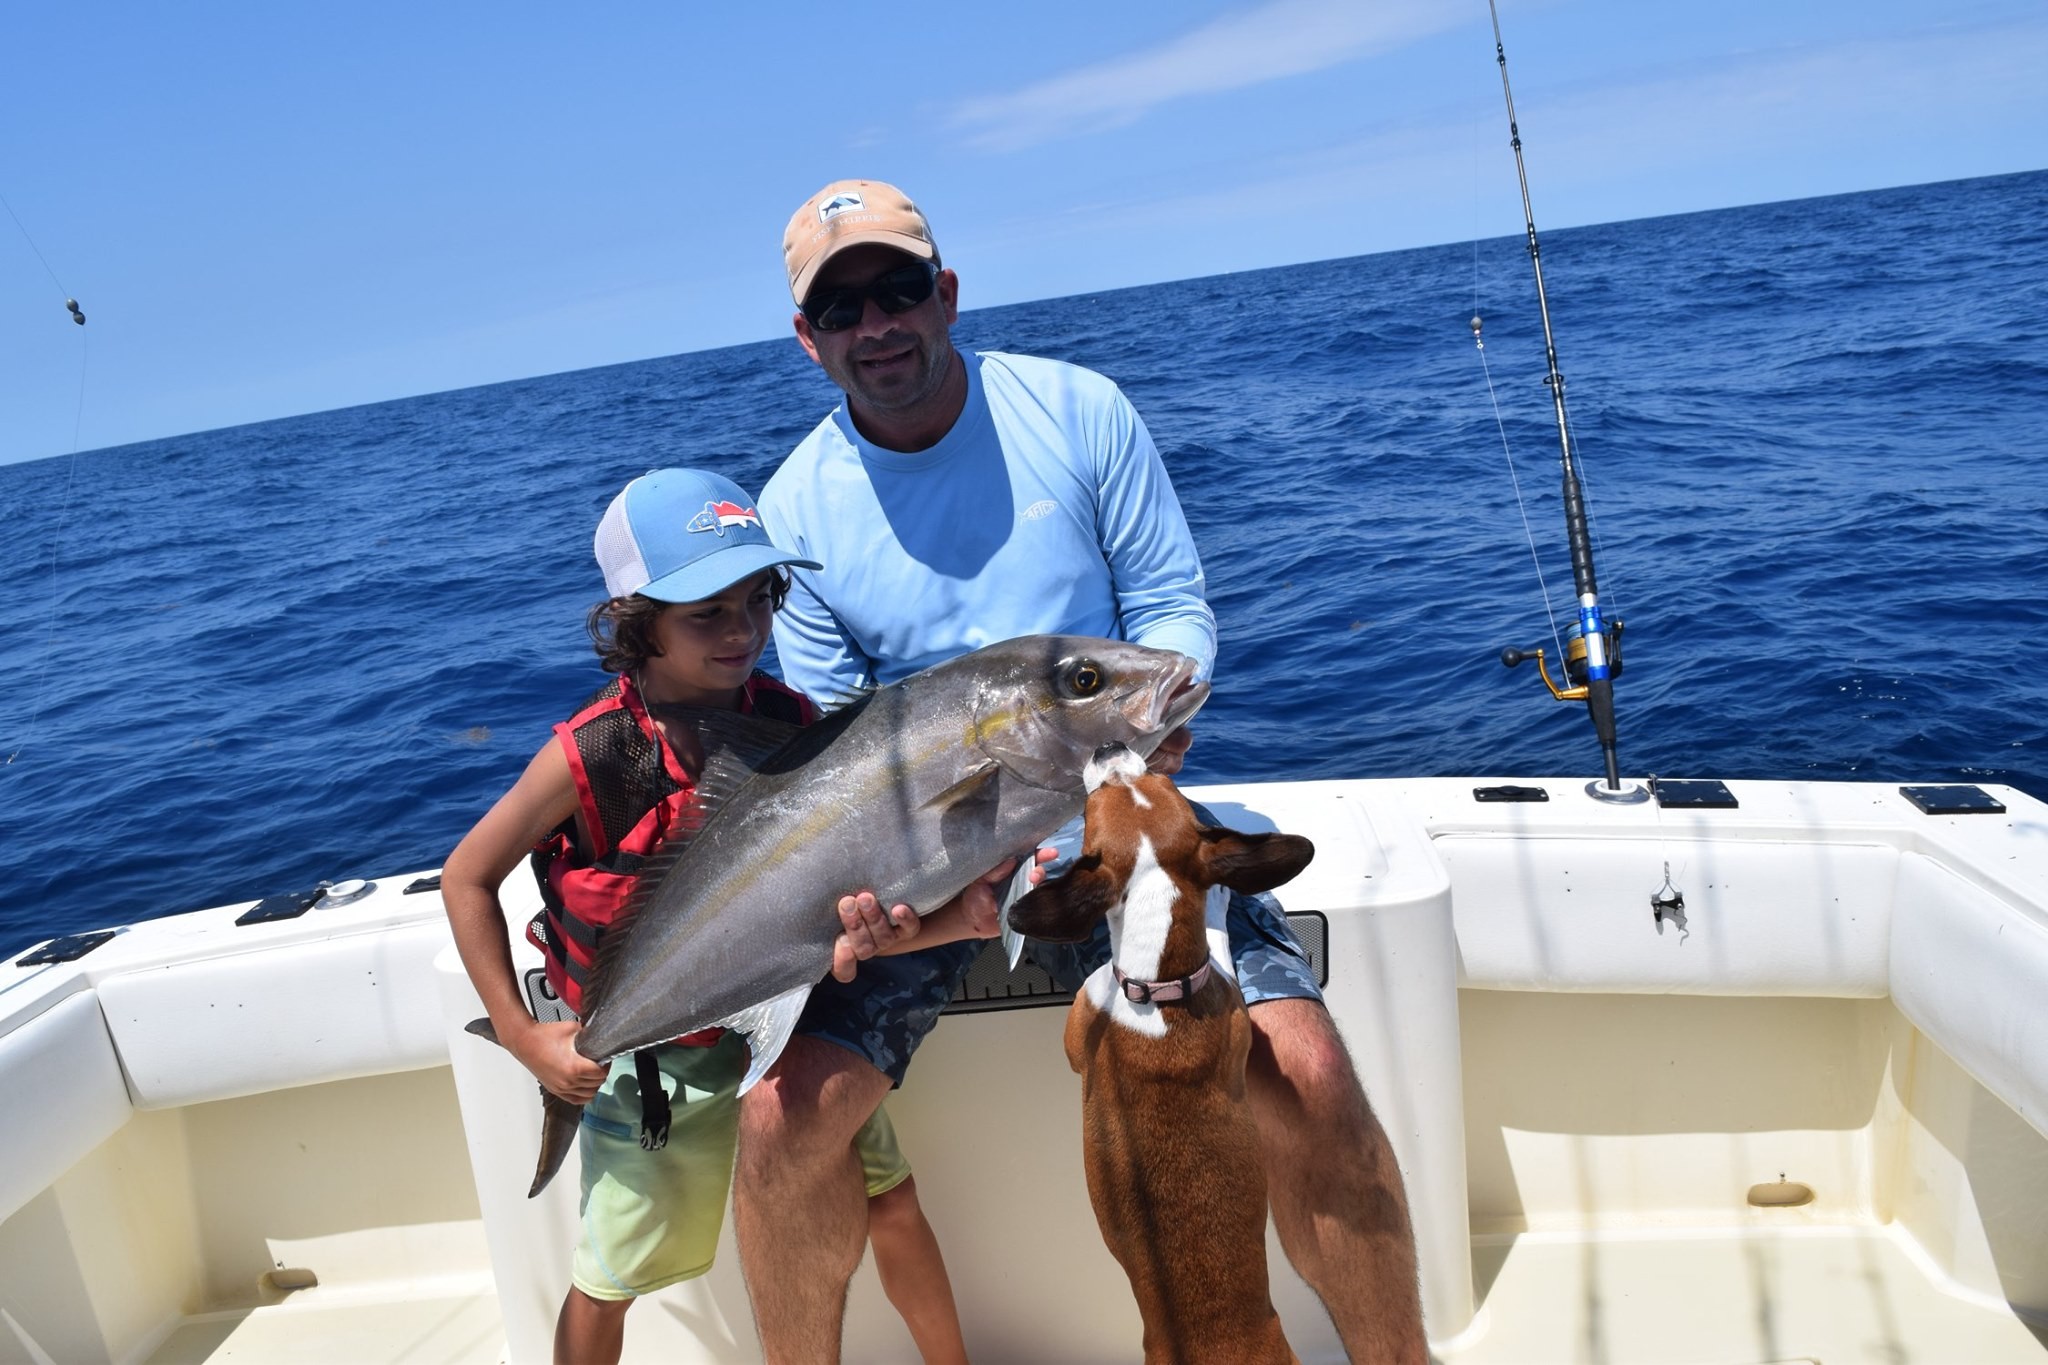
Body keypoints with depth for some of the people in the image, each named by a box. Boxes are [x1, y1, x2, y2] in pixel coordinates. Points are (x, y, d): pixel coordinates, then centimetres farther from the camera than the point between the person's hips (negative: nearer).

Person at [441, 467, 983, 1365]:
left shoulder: (791, 721, -12)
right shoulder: (590, 757, -22)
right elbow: (467, 878, -9)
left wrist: (869, 929, -31)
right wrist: (521, 1037, -11)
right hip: (650, 1055, -2)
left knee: (890, 1200, 10)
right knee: (610, 1282, 13)